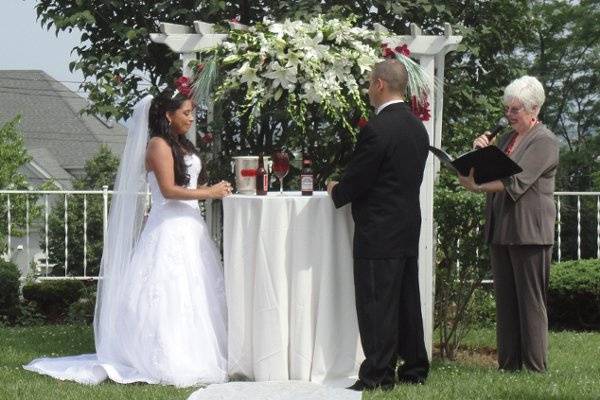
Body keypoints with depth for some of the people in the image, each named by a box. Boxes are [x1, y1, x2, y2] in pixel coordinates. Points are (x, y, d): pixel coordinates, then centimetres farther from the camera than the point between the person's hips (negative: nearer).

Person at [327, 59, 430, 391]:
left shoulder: (377, 129, -18)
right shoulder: (418, 127, 10)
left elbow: (356, 181, -16)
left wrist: (336, 191, 6)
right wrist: (346, 188, 20)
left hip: (378, 233, -9)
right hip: (409, 230, 9)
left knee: (376, 305, -4)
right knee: (407, 302, 14)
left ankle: (378, 374, -2)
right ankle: (414, 368, 20)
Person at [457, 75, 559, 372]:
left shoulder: (544, 141, -7)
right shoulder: (507, 139, 19)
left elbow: (516, 181, -19)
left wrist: (477, 186, -26)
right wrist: (481, 151, 1)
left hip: (529, 233, -8)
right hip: (501, 232, 8)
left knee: (530, 302, -5)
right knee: (505, 303, 8)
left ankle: (535, 368, -2)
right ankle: (508, 366, 12)